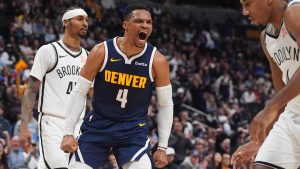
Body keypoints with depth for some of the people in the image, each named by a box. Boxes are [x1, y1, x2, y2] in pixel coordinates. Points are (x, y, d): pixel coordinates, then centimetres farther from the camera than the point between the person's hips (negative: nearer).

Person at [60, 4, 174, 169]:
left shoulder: (157, 61, -10)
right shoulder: (101, 52, -11)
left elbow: (166, 104, -1)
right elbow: (79, 92, -4)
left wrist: (162, 147, -4)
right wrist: (68, 132, -8)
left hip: (134, 130, -1)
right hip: (97, 125, 1)